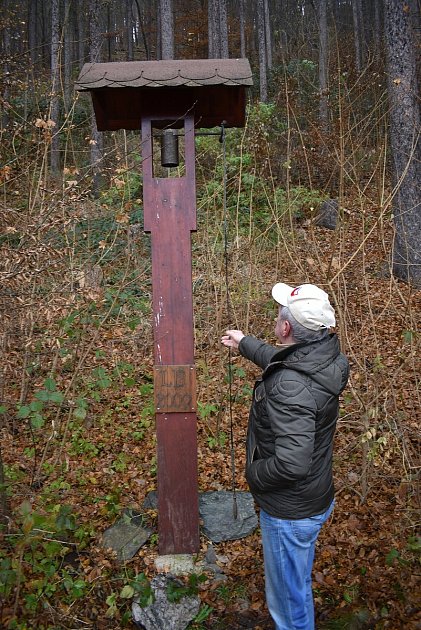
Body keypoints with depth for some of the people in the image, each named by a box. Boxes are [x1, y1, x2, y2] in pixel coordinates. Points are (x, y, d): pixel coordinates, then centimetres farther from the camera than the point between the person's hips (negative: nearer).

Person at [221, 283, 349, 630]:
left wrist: (253, 475, -19)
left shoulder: (291, 387, -37)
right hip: (315, 498, 9)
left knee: (288, 598, 16)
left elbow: (291, 464, -39)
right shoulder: (322, 355, -7)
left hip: (290, 511, -9)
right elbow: (277, 360, 16)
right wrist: (245, 343, 30)